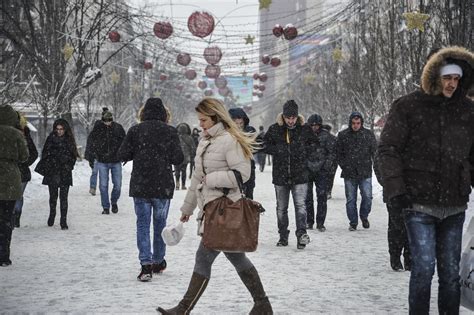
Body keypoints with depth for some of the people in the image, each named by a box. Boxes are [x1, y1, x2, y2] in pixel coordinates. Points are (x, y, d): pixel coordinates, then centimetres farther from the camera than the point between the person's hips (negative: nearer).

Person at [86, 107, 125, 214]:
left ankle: (114, 202, 26)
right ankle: (105, 207, 9)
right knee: (103, 185, -1)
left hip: (116, 161, 0)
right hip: (102, 162, 0)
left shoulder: (118, 128, -4)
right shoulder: (97, 128, -4)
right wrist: (91, 157, 2)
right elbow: (90, 144, 7)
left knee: (117, 185, 1)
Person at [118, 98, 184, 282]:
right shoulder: (170, 131, -5)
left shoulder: (135, 130, -5)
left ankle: (146, 266, -9)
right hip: (163, 187, 1)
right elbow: (178, 159, -7)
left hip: (140, 186, -1)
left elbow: (122, 155, -4)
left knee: (143, 225, 3)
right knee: (160, 224, 16)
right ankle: (158, 262, 26)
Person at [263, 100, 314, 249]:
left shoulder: (305, 129, 1)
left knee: (300, 205, -14)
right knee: (281, 208, 10)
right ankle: (283, 236, 20)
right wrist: (279, 150, -10)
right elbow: (265, 146, 5)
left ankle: (301, 233, -15)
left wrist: (304, 152, -3)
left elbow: (314, 146, 13)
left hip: (300, 175, -2)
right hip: (280, 175, 2)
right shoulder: (274, 129, 0)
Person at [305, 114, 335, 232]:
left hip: (321, 172, -1)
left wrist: (327, 166, -5)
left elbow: (332, 152, 4)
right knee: (307, 198, 4)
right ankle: (309, 222, 16)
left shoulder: (325, 136, 1)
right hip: (307, 170, 1)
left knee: (322, 197, -3)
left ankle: (320, 223, 3)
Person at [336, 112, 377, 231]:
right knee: (350, 199, 4)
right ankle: (353, 222, 15)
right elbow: (338, 153, 10)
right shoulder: (343, 135, 4)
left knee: (367, 196, -7)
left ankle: (364, 216, 19)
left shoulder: (368, 134, 5)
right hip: (349, 174, 0)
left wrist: (370, 164, 0)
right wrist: (344, 166, 1)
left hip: (365, 173, 0)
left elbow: (374, 151, 10)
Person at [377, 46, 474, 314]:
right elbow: (388, 149, -5)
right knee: (424, 267, -7)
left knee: (451, 272, 8)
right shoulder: (408, 107, -4)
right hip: (419, 204, -4)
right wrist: (395, 189, -12)